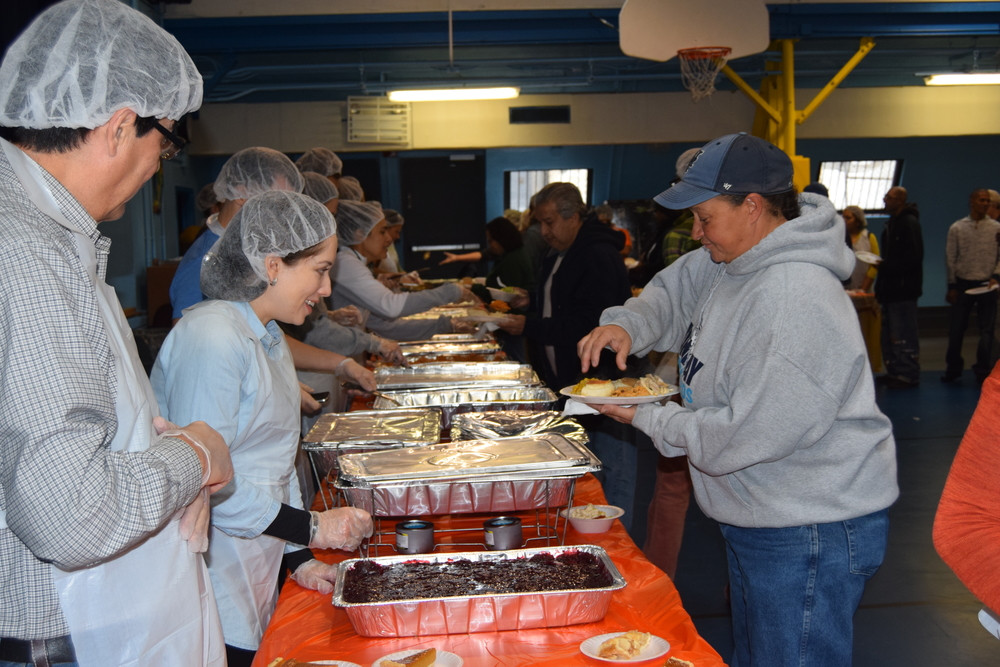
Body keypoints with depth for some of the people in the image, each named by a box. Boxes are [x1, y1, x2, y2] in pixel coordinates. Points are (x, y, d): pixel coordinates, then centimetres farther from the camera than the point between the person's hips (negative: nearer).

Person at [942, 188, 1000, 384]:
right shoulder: (957, 228, 2)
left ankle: (983, 371, 12)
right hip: (963, 284, 0)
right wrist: (951, 286, 0)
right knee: (956, 328, 4)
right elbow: (950, 259, 3)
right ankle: (953, 368, 19)